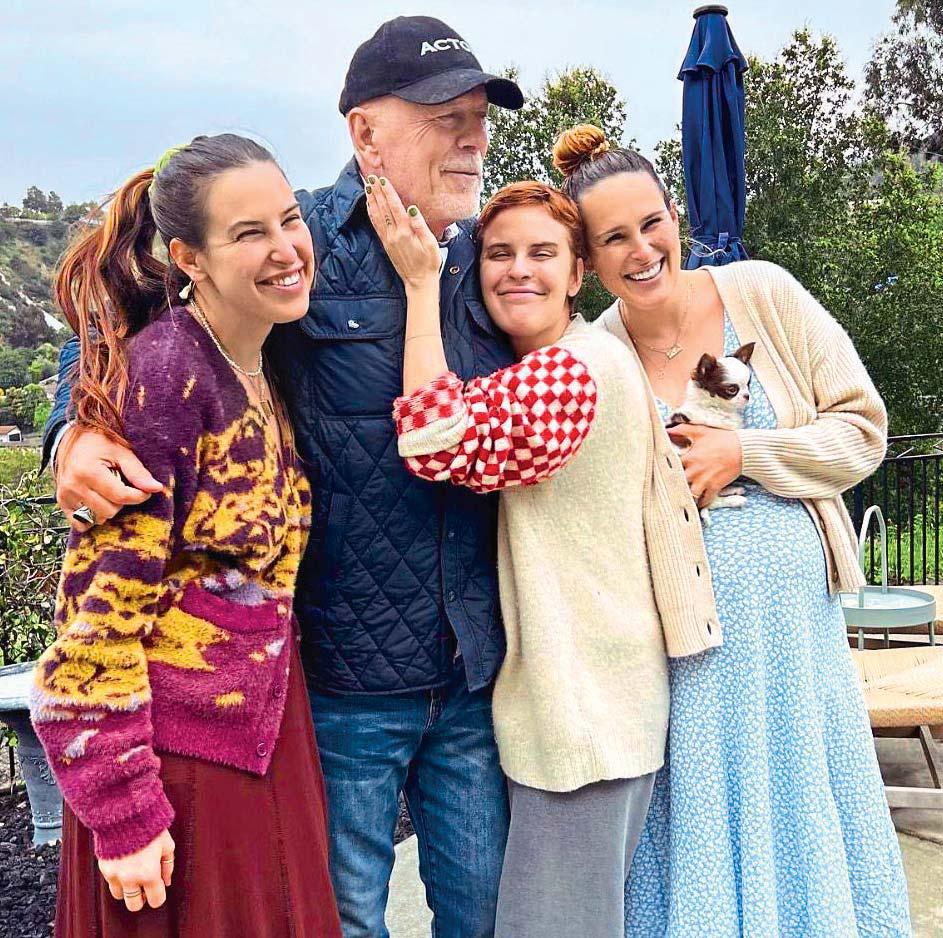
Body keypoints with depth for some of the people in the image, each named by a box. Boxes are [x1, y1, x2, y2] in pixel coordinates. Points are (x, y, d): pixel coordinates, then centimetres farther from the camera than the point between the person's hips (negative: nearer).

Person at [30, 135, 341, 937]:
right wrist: (125, 811, -18)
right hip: (173, 749, -7)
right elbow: (99, 611, -20)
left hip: (263, 734, 8)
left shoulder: (265, 374, 4)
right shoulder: (159, 374, -19)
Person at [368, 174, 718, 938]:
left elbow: (440, 442, -28)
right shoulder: (545, 367, 13)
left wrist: (421, 281, -22)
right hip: (583, 693, 10)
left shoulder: (574, 368, -20)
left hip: (584, 699, -10)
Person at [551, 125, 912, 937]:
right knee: (700, 839, 10)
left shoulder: (761, 293, -4)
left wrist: (742, 454, -13)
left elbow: (862, 429, -2)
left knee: (805, 826, 13)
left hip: (795, 621, 1)